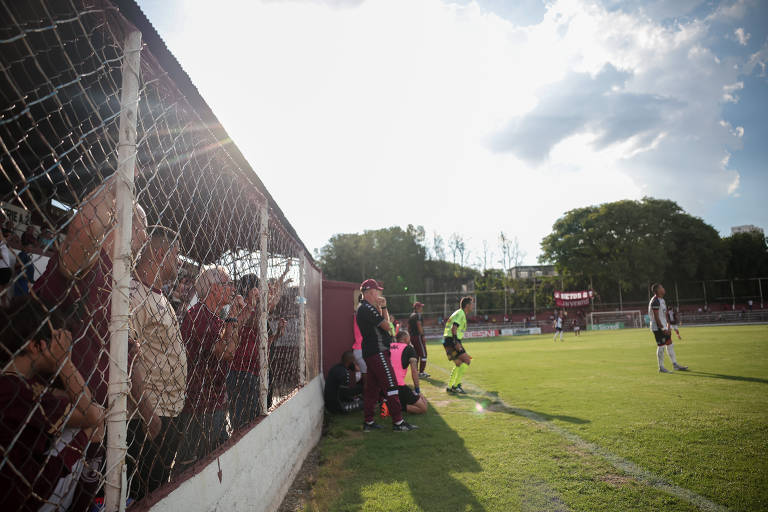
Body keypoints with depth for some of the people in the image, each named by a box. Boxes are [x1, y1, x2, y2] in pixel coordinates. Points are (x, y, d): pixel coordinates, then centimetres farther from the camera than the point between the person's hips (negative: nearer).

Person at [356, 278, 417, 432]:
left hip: (370, 354, 11)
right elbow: (386, 325, -13)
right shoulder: (367, 308, -15)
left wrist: (382, 308, 10)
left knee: (372, 388, 13)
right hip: (378, 352, -11)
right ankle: (398, 422, -4)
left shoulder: (363, 308, 18)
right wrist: (382, 309, 1)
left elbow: (383, 322, 21)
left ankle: (368, 422, 18)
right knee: (390, 386, -8)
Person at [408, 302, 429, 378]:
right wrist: (423, 336, -19)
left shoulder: (411, 316, 17)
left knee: (416, 354, 16)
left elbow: (408, 327, 18)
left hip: (412, 337, 9)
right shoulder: (419, 315, -9)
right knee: (423, 354, -5)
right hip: (418, 336, -9)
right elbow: (419, 325, -19)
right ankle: (421, 372, -7)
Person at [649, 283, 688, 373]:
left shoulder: (662, 300, 14)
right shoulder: (655, 301, -18)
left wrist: (667, 325, 15)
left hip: (664, 326, 10)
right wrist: (662, 328, -21)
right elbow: (656, 317, -21)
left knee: (669, 344, 14)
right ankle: (661, 367, 2)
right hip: (658, 327, -10)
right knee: (661, 346, -6)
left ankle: (675, 364, 23)